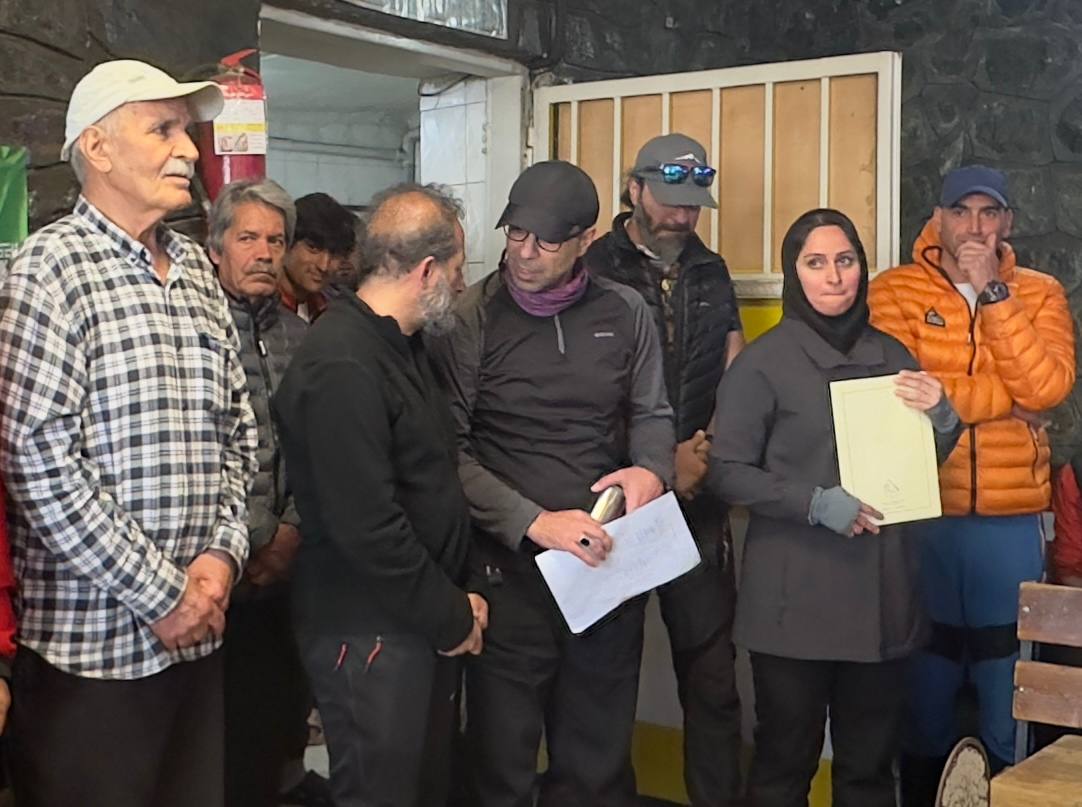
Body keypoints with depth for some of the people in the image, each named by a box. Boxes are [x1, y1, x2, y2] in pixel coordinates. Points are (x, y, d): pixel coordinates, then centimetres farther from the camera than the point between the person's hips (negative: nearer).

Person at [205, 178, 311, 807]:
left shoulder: (297, 335, 11)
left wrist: (292, 531, -3)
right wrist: (258, 538, -10)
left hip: (285, 568, 5)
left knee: (279, 724, 11)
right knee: (229, 727, 0)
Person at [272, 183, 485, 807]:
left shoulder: (404, 345, 13)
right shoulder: (341, 367, -21)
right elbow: (367, 528, -25)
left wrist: (457, 600, 7)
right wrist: (451, 616, -13)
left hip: (429, 623, 10)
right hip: (372, 636, -10)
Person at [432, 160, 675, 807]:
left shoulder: (625, 313, 4)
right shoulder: (471, 319, -7)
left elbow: (652, 415, 15)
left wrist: (652, 469, -7)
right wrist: (533, 522, -20)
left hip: (608, 564, 3)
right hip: (510, 571, -3)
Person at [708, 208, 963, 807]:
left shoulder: (891, 355, 10)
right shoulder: (763, 361, -4)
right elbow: (727, 473, -8)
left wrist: (942, 420, -3)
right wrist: (816, 504, -19)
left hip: (881, 590, 4)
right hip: (795, 594, -4)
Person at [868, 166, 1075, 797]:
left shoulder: (1040, 294, 7)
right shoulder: (896, 290, 0)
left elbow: (1047, 388, -10)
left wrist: (993, 291, -13)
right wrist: (1009, 399, -9)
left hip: (1011, 521, 2)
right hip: (921, 516, -1)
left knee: (1009, 688, 9)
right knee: (925, 682, 9)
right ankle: (924, 792, 24)